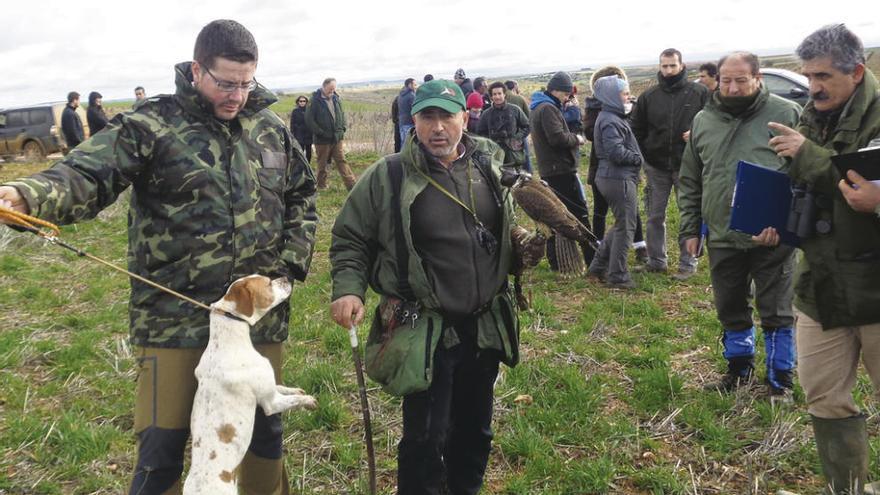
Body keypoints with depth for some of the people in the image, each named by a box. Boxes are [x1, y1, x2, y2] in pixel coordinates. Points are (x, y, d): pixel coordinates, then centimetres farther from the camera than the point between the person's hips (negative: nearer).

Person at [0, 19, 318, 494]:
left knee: (264, 425, 19)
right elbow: (88, 174, -20)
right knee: (161, 447, 3)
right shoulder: (152, 124, -8)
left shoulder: (271, 128, 7)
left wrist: (292, 258, 4)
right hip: (175, 316, -3)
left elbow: (301, 196, 18)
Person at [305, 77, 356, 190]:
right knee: (323, 164, 8)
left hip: (337, 138, 5)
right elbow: (309, 120, -13)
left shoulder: (336, 98, 7)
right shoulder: (315, 100, -11)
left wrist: (342, 129, 5)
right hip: (322, 140, -4)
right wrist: (321, 133, -16)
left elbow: (342, 114, 19)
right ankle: (322, 186, 22)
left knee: (342, 162, 6)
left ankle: (352, 185, 4)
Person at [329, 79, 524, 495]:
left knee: (475, 429, 20)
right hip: (425, 331, -5)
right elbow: (350, 238, -3)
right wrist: (348, 289, -17)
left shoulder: (490, 166, 3)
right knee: (426, 438, 1)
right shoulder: (388, 176, -10)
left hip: (485, 326, 5)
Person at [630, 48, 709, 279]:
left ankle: (688, 263, 14)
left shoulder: (700, 93, -3)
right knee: (655, 216, 9)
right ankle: (656, 260, 21)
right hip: (656, 167, 3)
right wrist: (643, 155, 2)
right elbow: (636, 128, 11)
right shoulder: (649, 96, 4)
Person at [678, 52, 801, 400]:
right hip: (722, 238, 4)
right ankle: (738, 368, 37)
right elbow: (689, 182, 11)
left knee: (777, 313, 7)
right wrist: (690, 229, 8)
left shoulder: (787, 114, -5)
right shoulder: (703, 122, 6)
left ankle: (780, 380, 24)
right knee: (731, 312, 17)